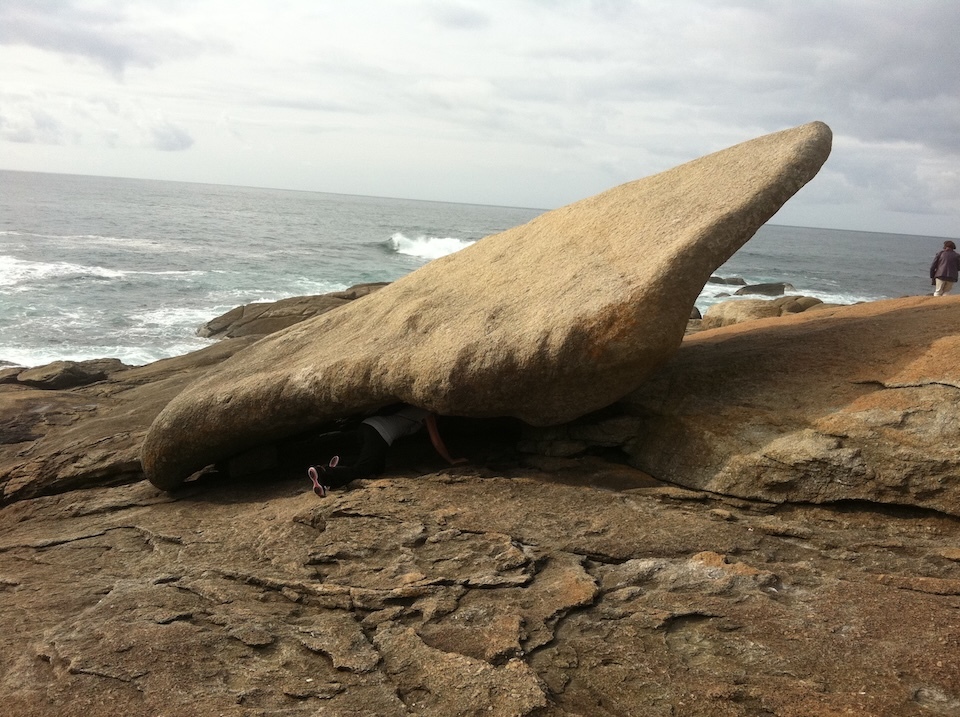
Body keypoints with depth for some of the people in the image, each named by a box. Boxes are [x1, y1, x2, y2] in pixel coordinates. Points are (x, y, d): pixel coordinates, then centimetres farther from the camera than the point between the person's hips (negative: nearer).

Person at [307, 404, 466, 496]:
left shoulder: (415, 408, 34)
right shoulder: (427, 413, 11)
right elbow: (436, 440, 11)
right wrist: (451, 460, 21)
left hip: (367, 425, 8)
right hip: (379, 433, -8)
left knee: (378, 467, 16)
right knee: (360, 470, -13)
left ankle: (338, 467, -4)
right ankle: (322, 474, -38)